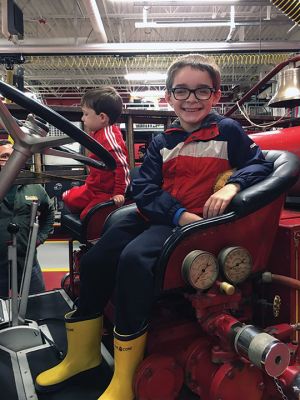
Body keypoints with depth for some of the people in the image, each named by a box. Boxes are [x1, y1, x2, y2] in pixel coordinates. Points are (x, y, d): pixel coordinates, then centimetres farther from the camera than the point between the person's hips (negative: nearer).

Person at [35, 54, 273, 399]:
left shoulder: (228, 130, 5)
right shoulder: (162, 142, 14)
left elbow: (260, 164, 5)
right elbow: (144, 188, 3)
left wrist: (232, 185, -17)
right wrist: (179, 213, -15)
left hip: (195, 221, -5)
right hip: (153, 214, 6)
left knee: (134, 258, -31)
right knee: (94, 260, -7)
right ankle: (82, 354, 16)